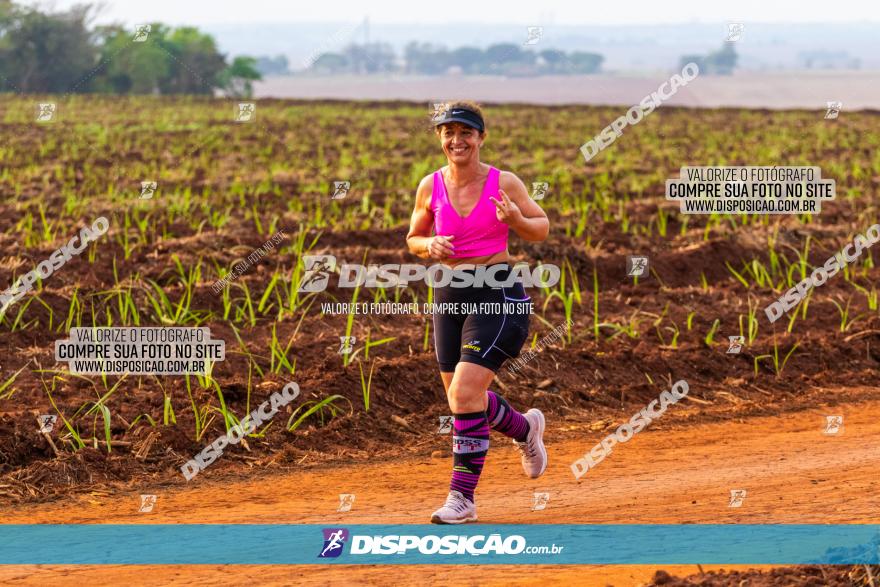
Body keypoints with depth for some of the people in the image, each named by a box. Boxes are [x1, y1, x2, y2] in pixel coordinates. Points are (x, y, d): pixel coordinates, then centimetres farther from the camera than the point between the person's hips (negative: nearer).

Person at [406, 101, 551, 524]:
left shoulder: (503, 183, -7)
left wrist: (517, 219, -18)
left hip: (499, 295, -5)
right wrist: (430, 246, -8)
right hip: (449, 295, 5)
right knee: (464, 398, 13)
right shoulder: (430, 187, 2)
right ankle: (525, 429, 45)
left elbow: (541, 229, 3)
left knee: (465, 394, -16)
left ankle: (463, 496, -8)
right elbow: (413, 238, 15)